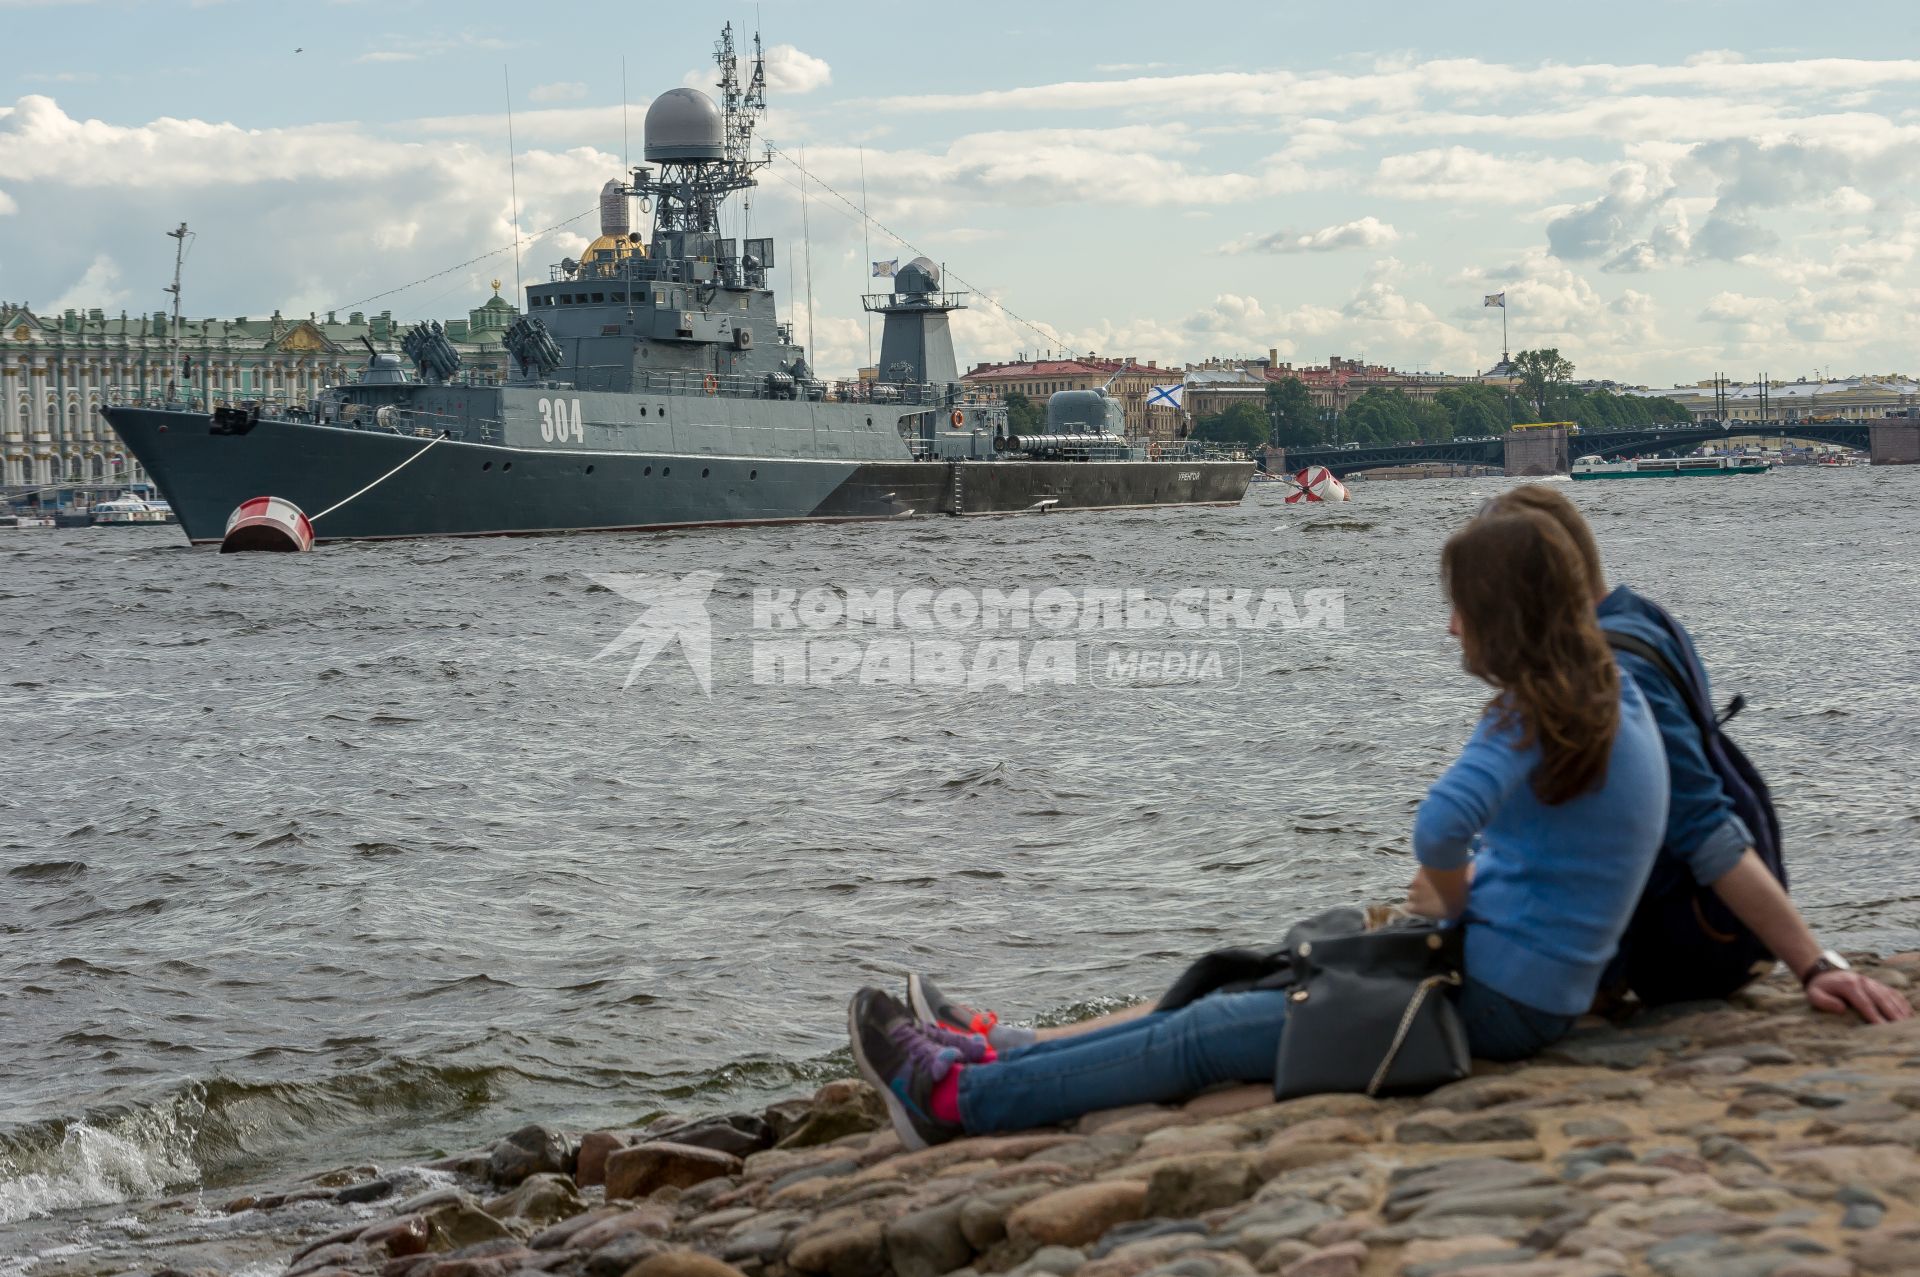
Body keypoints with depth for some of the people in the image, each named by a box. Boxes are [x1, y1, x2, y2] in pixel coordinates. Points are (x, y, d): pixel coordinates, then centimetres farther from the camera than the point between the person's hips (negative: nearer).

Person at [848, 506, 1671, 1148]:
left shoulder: (1537, 715, -19)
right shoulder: (1615, 700, 10)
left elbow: (1440, 826, -36)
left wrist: (1452, 901, -15)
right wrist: (1458, 894, 8)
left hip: (1494, 1002, -9)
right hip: (1537, 996, 9)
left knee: (1208, 1035, -4)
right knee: (1232, 1001, 13)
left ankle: (956, 1101, 3)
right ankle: (990, 1064, 17)